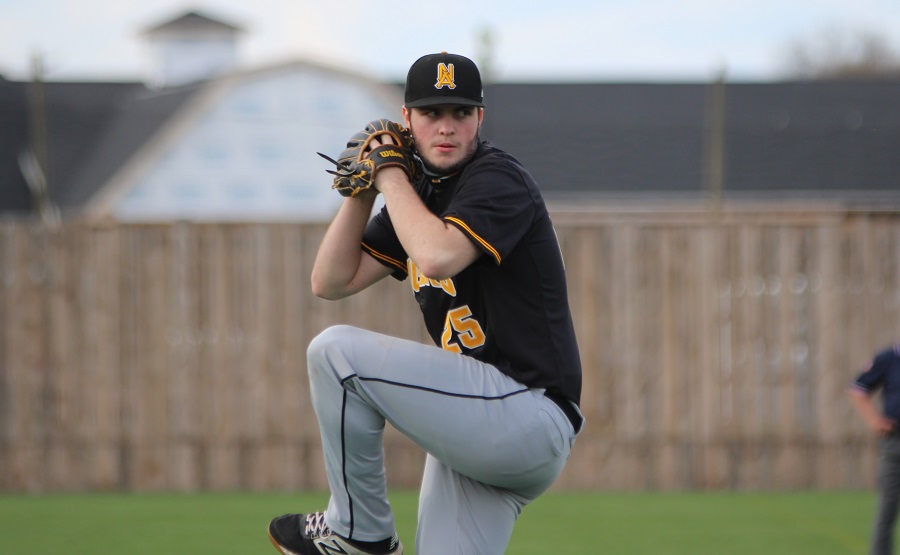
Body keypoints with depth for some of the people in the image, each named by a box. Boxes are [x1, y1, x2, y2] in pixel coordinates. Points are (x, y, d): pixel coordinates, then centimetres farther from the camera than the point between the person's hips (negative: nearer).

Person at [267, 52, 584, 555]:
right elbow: (331, 282, 15)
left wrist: (390, 175, -13)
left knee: (338, 351, -13)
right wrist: (363, 190, 3)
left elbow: (437, 256, -28)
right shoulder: (420, 195, 18)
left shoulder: (498, 179, -9)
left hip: (530, 414, -9)